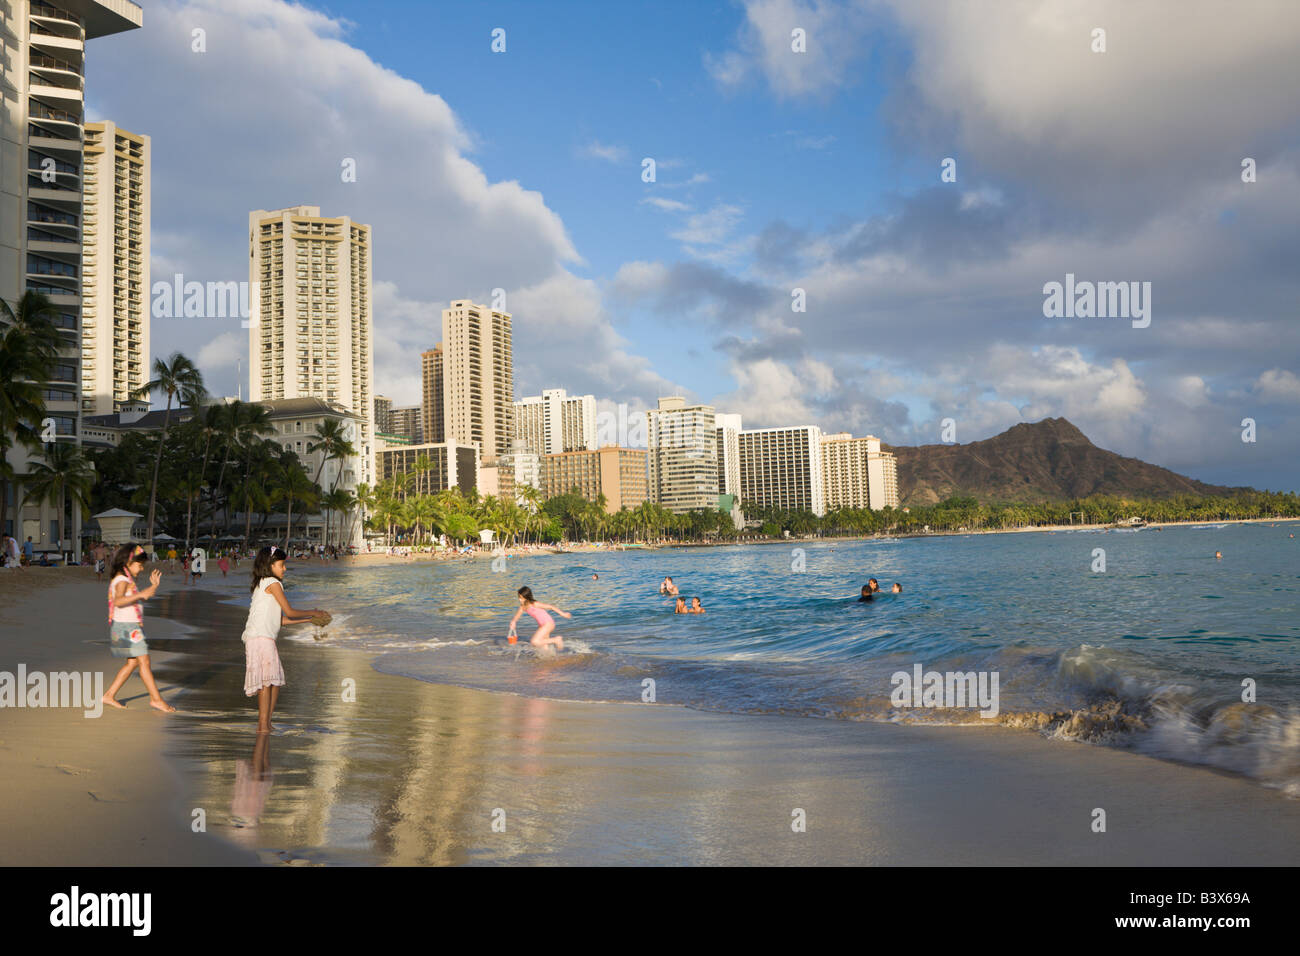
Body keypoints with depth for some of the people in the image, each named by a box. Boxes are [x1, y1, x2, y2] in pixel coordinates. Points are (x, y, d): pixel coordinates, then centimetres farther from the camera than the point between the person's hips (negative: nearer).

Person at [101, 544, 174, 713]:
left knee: (133, 662, 14)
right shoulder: (122, 580, -15)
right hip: (126, 627, -10)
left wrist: (154, 585, 20)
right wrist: (141, 594, -41)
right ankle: (156, 699, -7)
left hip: (132, 627, 10)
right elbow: (118, 601, -33)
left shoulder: (127, 580, 16)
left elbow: (139, 600, 28)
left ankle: (109, 695, 18)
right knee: (144, 661, -9)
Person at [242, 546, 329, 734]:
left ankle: (265, 724, 15)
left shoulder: (263, 584, 24)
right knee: (267, 681, -13)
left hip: (265, 638, 10)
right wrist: (313, 613, 8)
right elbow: (289, 612, -5)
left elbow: (281, 619, 22)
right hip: (260, 637, -10)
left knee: (275, 682, 11)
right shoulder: (272, 582, -5)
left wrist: (310, 620, 23)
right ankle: (263, 726, -15)